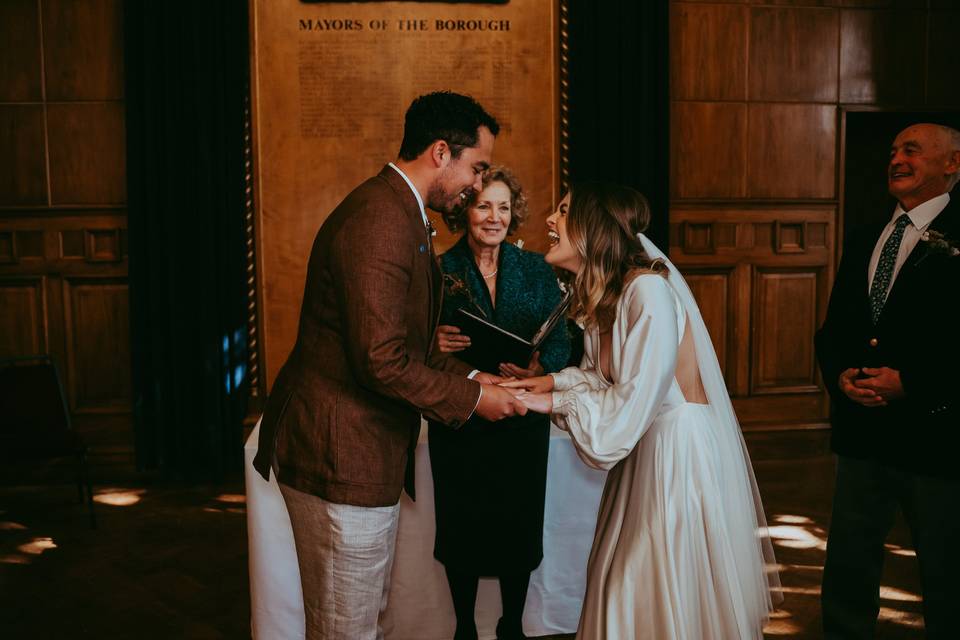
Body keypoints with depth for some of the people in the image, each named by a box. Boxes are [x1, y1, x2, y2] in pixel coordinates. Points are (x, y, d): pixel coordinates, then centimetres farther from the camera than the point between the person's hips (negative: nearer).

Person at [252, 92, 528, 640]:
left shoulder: (399, 213, 14)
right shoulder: (379, 221, -21)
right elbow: (383, 362, -26)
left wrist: (468, 377, 8)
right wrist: (471, 399, -14)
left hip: (366, 455, 11)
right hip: (340, 458, -11)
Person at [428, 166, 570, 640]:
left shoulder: (536, 269, 3)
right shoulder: (438, 272, -3)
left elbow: (560, 340, 0)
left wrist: (539, 366, -21)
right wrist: (435, 343, -25)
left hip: (523, 421, 2)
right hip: (458, 423, -1)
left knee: (519, 528, 11)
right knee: (461, 531, 9)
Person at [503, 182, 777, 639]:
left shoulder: (649, 291, -23)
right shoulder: (603, 294, 5)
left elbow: (632, 405, -23)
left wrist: (553, 404, -18)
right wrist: (552, 382, -7)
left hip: (681, 449, -8)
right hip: (643, 448, 8)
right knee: (621, 591, 16)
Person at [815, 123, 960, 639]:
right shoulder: (863, 243, 12)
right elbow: (832, 330, 13)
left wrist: (912, 383, -20)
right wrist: (840, 375, -5)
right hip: (862, 434, 6)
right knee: (846, 568, 14)